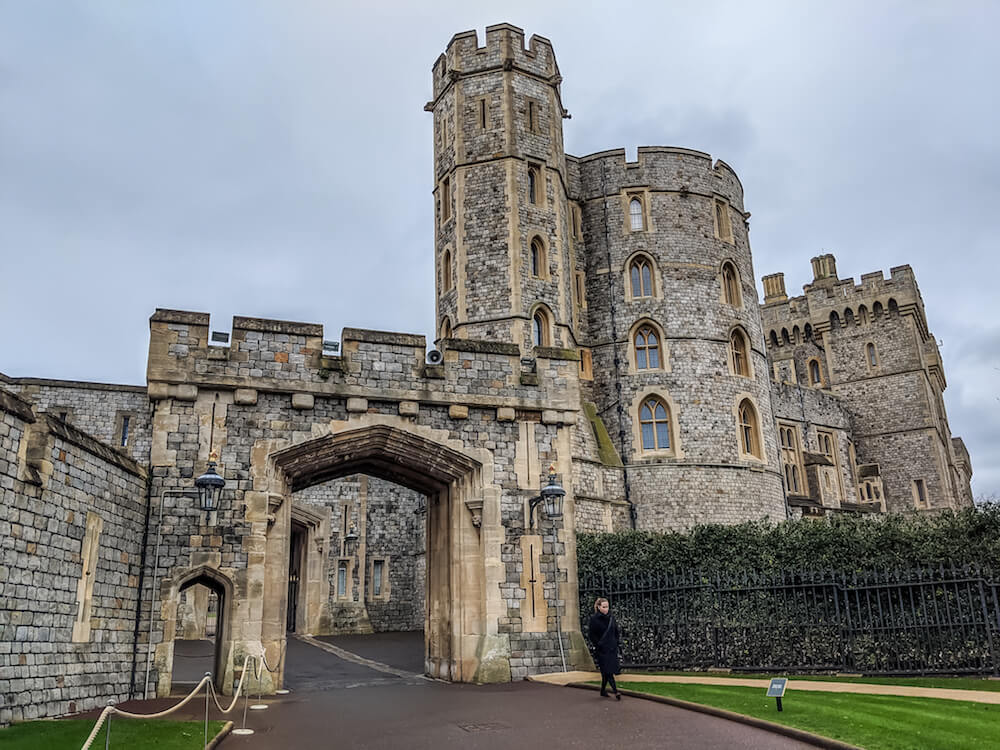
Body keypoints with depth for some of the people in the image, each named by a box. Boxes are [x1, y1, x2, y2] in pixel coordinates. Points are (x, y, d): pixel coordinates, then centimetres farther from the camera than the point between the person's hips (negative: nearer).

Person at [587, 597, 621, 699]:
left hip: (612, 649, 5)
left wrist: (615, 643, 7)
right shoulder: (594, 619, -9)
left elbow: (616, 632, 16)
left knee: (606, 672, 10)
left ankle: (603, 690, 24)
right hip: (602, 650, -5)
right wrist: (598, 645, -13)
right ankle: (616, 692, -10)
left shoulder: (611, 617, 6)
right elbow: (592, 636, -8)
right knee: (608, 671, -9)